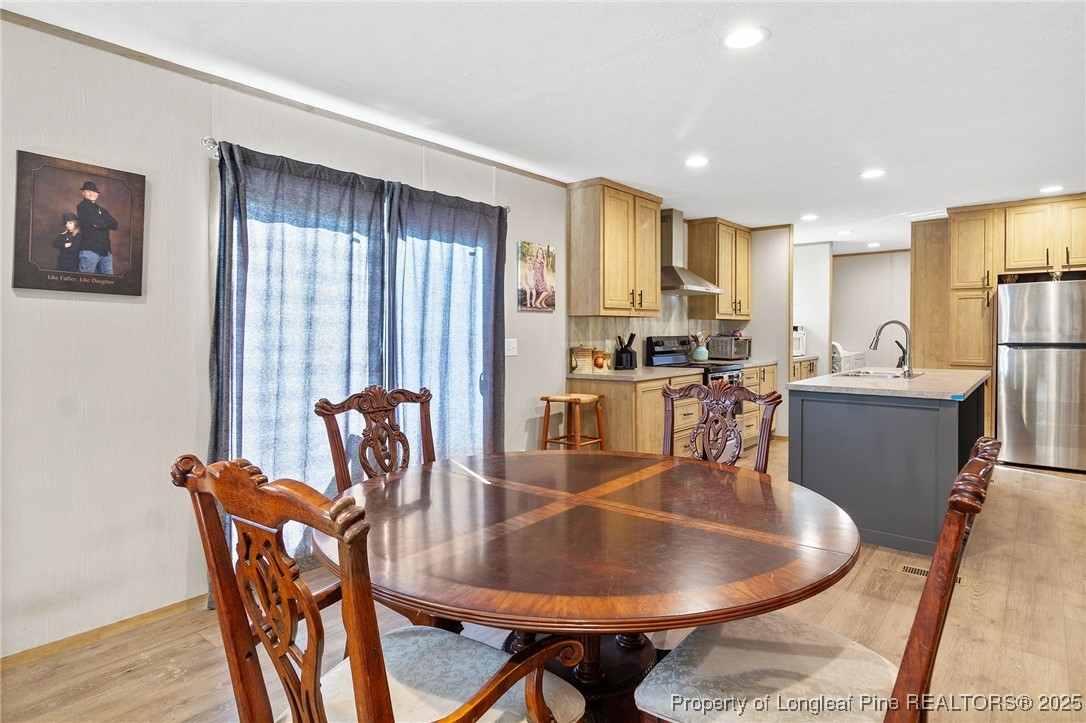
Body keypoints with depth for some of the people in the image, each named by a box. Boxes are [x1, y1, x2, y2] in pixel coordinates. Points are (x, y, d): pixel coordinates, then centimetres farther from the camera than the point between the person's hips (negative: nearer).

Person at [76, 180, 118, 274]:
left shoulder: (102, 210, 22)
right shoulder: (82, 207, 1)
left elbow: (114, 224, 7)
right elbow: (99, 222, -11)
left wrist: (101, 224, -6)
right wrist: (105, 223, 7)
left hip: (106, 251, 6)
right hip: (90, 250, -6)